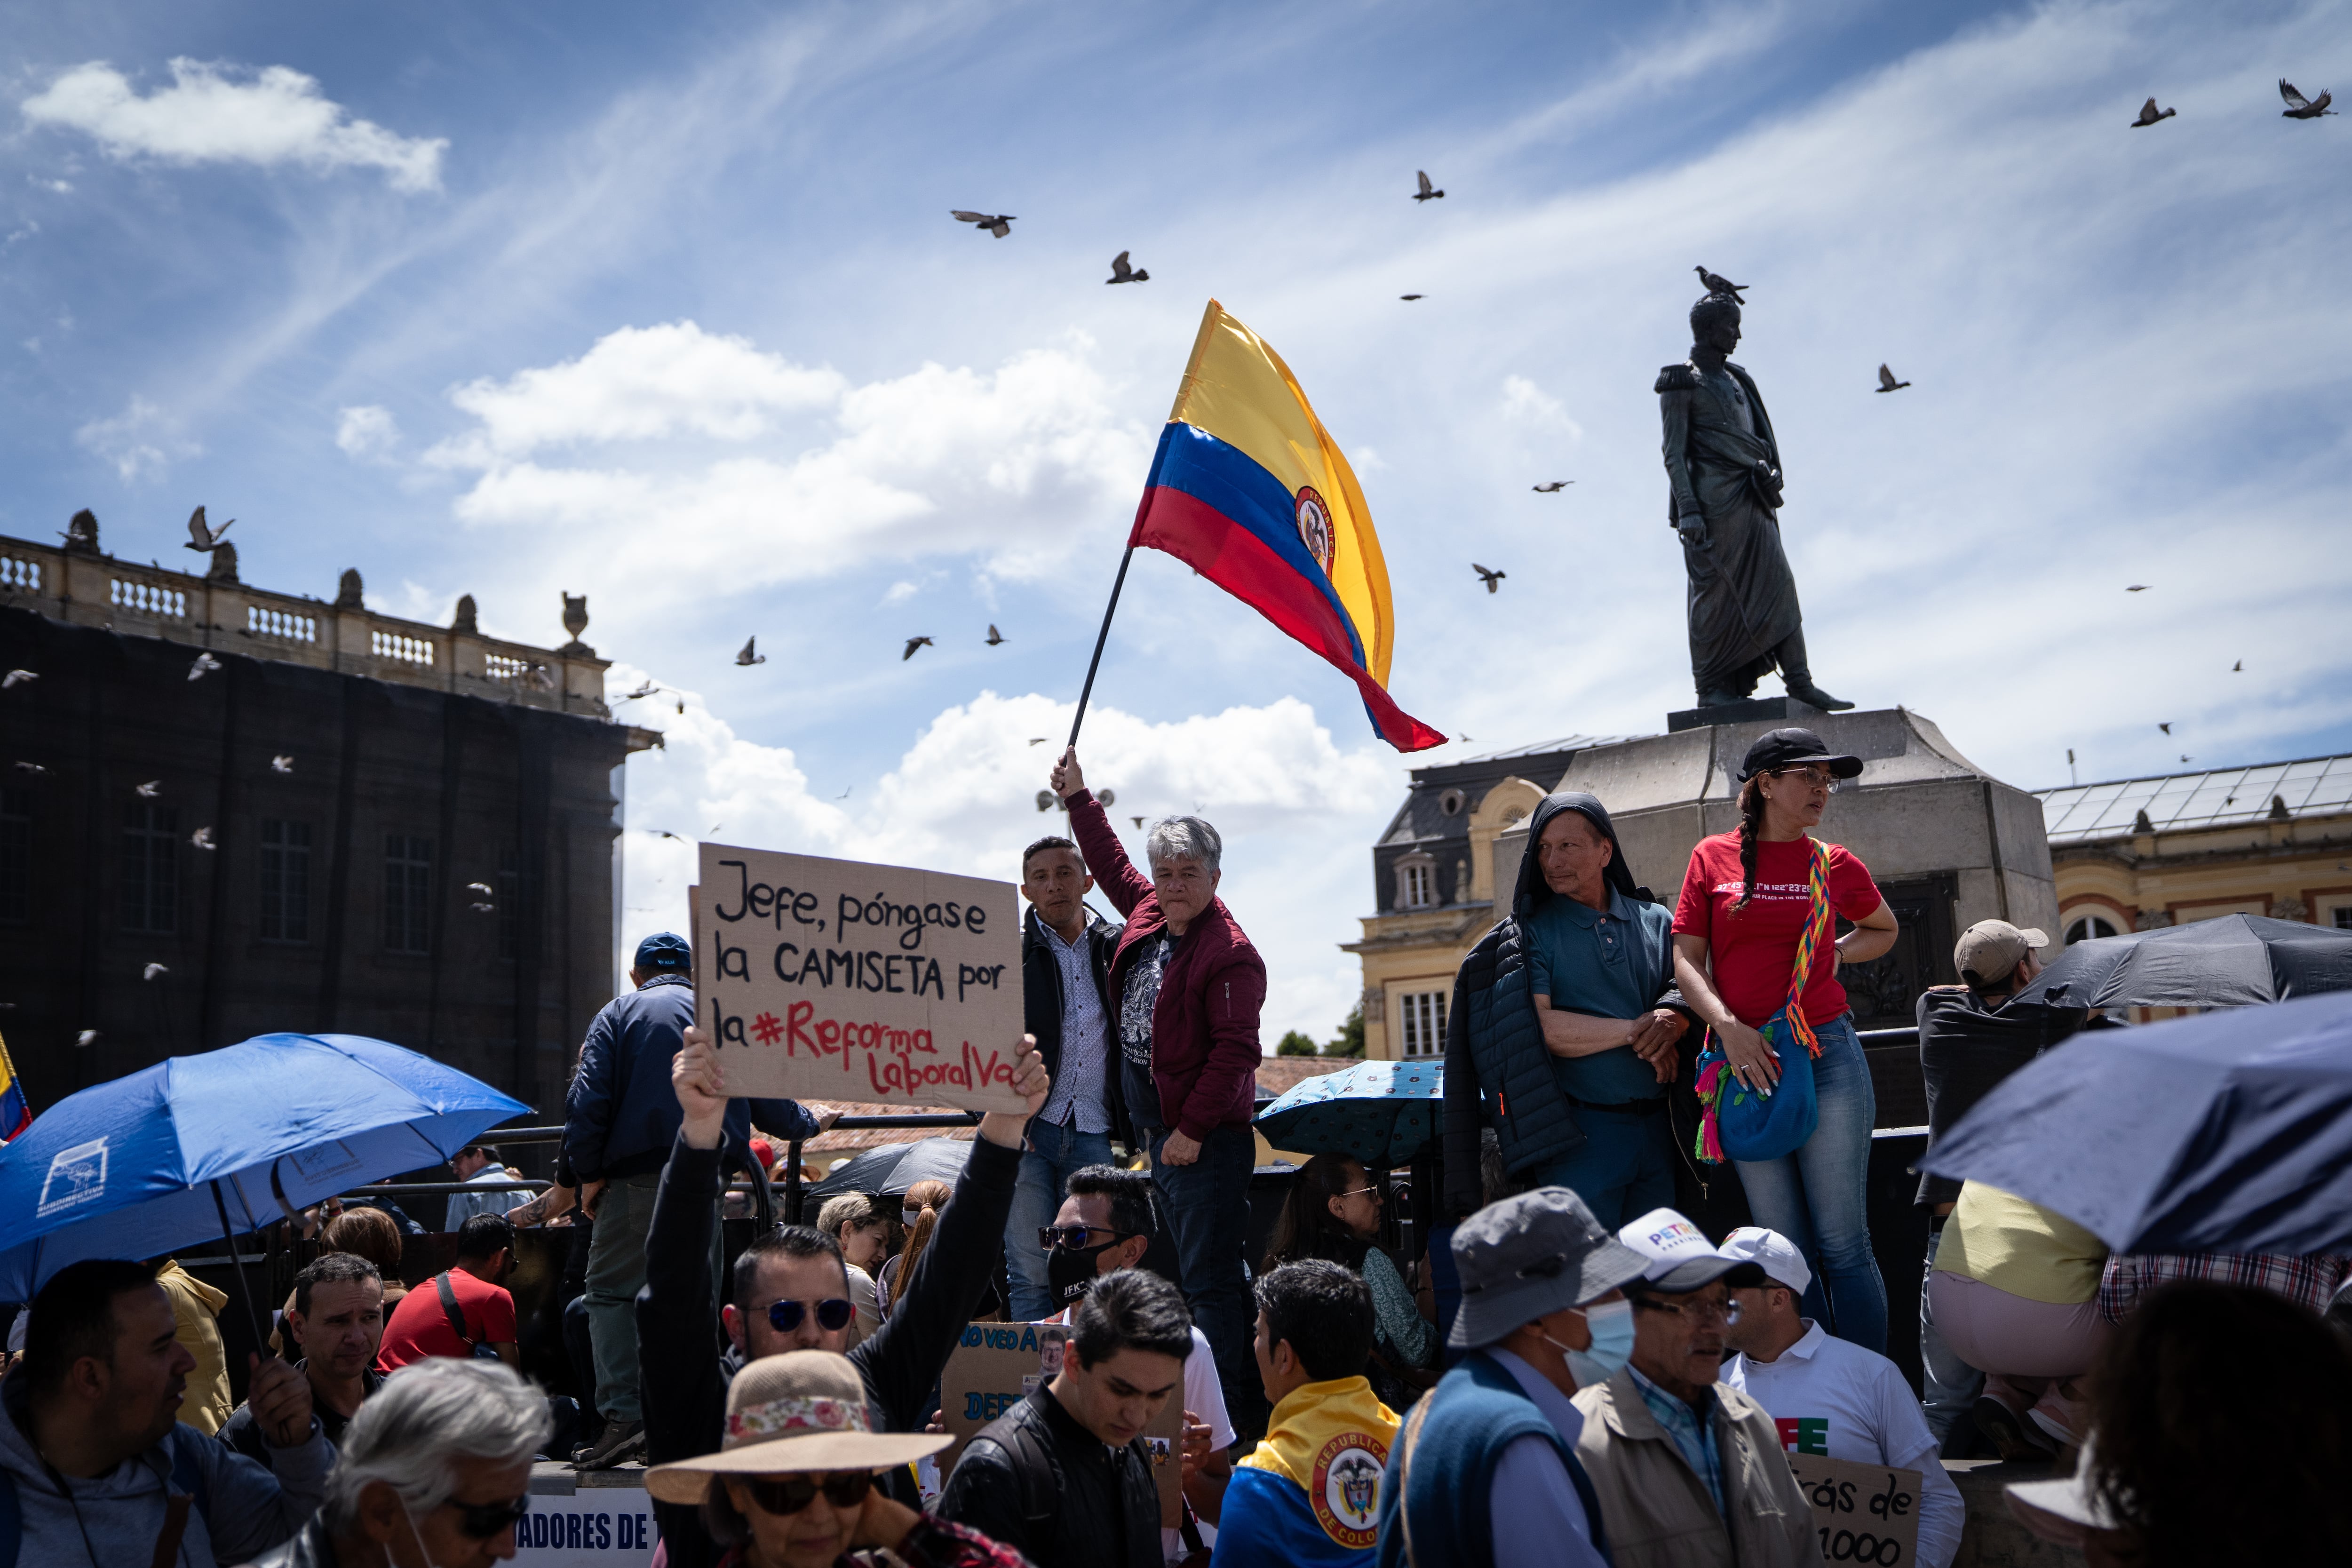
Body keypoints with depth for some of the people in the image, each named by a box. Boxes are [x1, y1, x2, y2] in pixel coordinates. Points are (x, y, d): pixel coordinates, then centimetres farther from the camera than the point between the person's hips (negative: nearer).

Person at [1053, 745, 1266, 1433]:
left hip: (1206, 1139, -9)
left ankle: (1236, 1410, -3)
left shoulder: (1231, 954, -15)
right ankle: (1247, 1399, 22)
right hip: (1159, 1129, 9)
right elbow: (1112, 863, 28)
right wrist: (1079, 797, 30)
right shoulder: (1146, 911, 9)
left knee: (1211, 1280, -8)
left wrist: (1192, 1130, -20)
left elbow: (1235, 1050, -19)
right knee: (1199, 1272, 13)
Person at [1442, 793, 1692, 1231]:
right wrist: (1635, 1032, -12)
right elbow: (1540, 1028, -12)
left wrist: (1671, 1021, -16)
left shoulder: (1655, 921, 12)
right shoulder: (1529, 932, -1)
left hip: (1657, 1127, 4)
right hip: (1578, 1134, -4)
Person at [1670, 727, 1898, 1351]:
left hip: (1827, 1054, 0)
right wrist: (1729, 1027, -13)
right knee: (1787, 1252, 7)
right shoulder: (1713, 858, 4)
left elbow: (1884, 929, 25)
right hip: (1744, 1061, 0)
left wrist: (1834, 956, 7)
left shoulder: (1834, 864, 6)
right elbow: (1687, 960, 2)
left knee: (1843, 1246, -1)